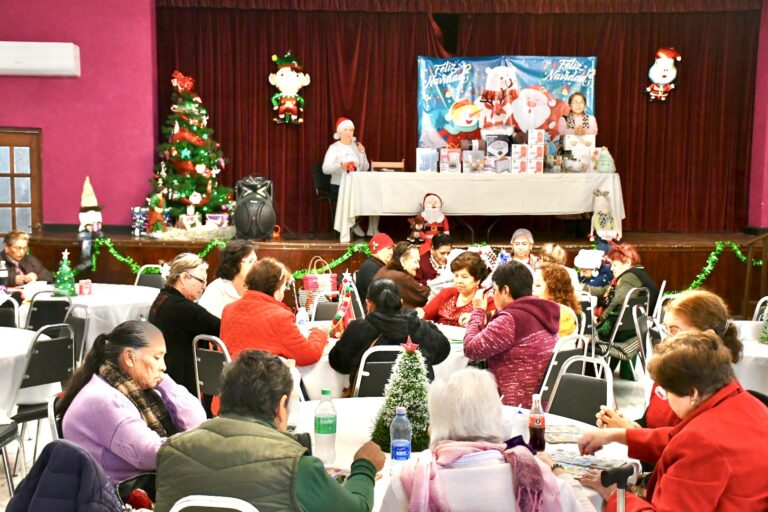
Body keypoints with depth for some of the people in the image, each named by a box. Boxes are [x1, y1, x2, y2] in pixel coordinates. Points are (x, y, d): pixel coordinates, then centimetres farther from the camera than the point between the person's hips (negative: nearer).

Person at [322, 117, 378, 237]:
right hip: (339, 187, -5)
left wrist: (362, 153, -6)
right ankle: (355, 225, -4)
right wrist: (340, 165, -33)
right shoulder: (334, 148, 0)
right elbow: (325, 169, -15)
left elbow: (365, 168, 9)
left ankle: (373, 230, -12)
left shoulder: (357, 146, 15)